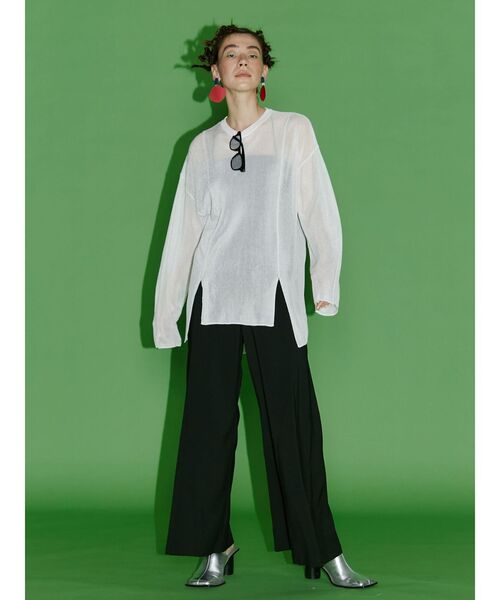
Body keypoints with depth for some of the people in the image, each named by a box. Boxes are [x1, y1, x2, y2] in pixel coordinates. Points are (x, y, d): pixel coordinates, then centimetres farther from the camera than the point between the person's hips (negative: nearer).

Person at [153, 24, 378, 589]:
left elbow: (319, 209, 1)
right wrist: (165, 309, 12)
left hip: (273, 298, -3)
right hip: (213, 301, 3)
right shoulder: (202, 146, 12)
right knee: (208, 426, 3)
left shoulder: (294, 130, 5)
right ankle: (215, 549, 13)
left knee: (292, 426, -3)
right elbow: (182, 230, 13)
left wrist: (327, 284, -7)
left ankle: (323, 551, 5)